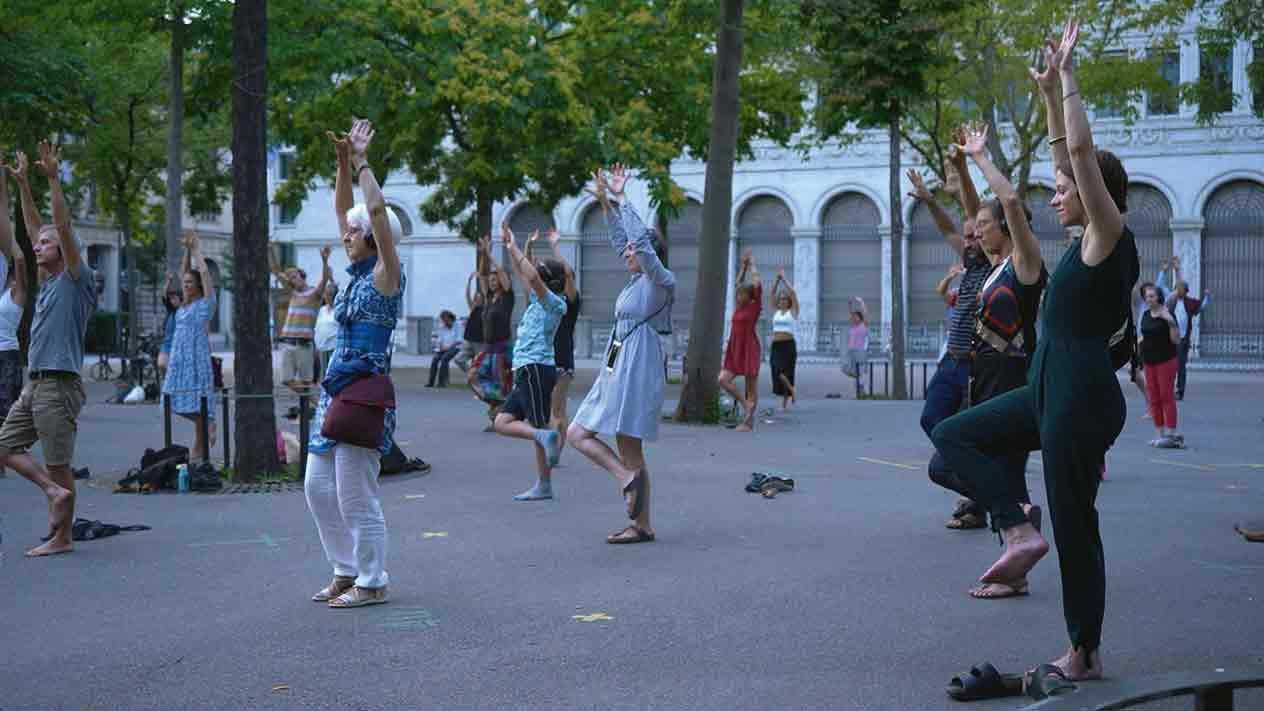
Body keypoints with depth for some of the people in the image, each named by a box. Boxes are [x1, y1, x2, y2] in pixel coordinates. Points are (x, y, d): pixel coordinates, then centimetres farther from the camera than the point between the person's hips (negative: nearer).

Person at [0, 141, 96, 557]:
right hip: (34, 383, 9)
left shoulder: (77, 281, -6)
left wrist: (53, 179, -17)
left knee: (58, 463, -3)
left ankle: (62, 538, 4)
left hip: (59, 385, -9)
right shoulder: (49, 282, 16)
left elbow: (63, 226, -15)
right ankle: (54, 490, 9)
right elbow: (34, 228, 21)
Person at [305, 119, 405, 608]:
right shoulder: (358, 272, 13)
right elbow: (344, 210, 19)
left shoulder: (385, 275, -8)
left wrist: (362, 163, -14)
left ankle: (372, 582, 9)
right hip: (335, 393, 9)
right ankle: (347, 571, 23)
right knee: (318, 487, 12)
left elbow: (377, 212, -20)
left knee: (356, 495, -3)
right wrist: (343, 163, 10)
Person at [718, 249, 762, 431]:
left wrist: (752, 265, -2)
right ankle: (746, 406, 7)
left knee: (751, 388, 1)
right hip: (735, 351, 7)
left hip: (749, 350, -7)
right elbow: (739, 282, 21)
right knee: (723, 379, -6)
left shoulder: (755, 306, -6)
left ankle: (748, 421, 6)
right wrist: (743, 265, 19)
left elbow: (757, 285, -12)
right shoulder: (739, 306, 10)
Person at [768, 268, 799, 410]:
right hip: (775, 345, 5)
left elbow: (793, 293, -8)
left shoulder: (793, 311, 2)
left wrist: (784, 279, -7)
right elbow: (772, 294, 9)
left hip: (788, 345, -5)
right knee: (777, 371, -4)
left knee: (785, 372, -11)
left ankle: (784, 404, 3)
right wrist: (777, 279, -2)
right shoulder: (776, 311, 14)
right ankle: (791, 391, 12)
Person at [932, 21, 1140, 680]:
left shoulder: (1109, 237, -12)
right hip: (1047, 392, 9)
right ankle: (1018, 532, 5)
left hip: (1082, 400, -9)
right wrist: (1050, 91, 17)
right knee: (954, 433, 11)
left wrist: (1068, 78, -14)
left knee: (1074, 523, 1)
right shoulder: (1091, 242, 11)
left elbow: (1082, 151, -22)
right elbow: (1068, 154, 19)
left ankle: (1086, 654, 13)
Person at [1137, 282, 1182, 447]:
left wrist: (1170, 322, -26)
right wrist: (1138, 342, 4)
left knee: (1167, 396, -5)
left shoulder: (1167, 315, -10)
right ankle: (1160, 434, 12)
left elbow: (1176, 340, -14)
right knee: (1154, 398, 7)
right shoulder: (1146, 314, 9)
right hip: (1149, 361, 7)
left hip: (1166, 360, -7)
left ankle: (1171, 435, -3)